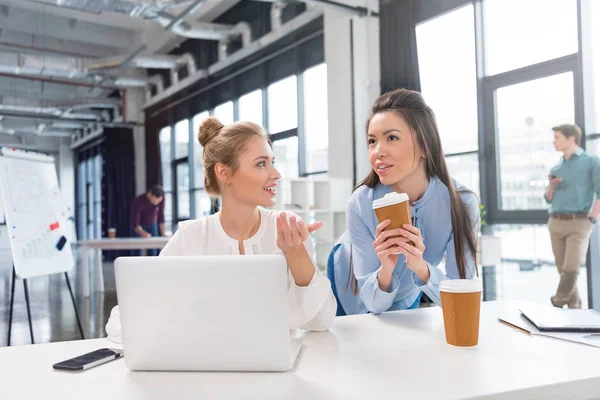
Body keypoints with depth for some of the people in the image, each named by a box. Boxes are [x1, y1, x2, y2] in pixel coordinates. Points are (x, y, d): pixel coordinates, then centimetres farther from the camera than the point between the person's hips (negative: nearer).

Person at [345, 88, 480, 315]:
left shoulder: (461, 202, -27)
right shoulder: (361, 204, -31)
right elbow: (373, 303, -25)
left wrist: (421, 267, -42)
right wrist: (385, 269, -44)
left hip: (406, 298, 2)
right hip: (357, 304, -1)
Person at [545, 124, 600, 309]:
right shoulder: (555, 168, 16)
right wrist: (551, 186, -1)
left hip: (578, 223, -5)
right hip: (556, 223, 5)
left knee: (571, 268, -13)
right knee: (563, 269, 5)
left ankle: (556, 305, -3)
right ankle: (574, 307, 15)